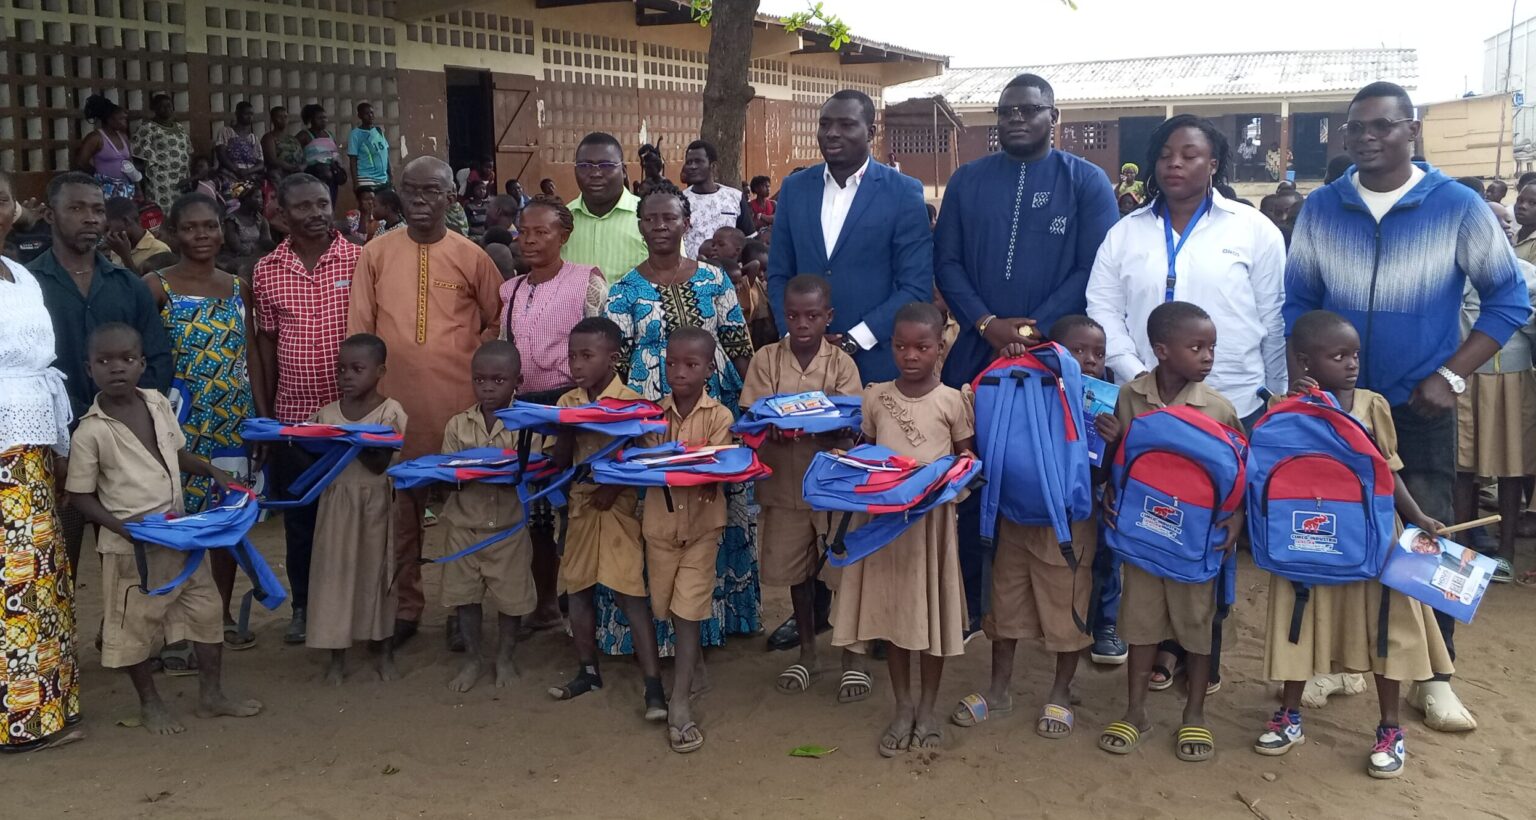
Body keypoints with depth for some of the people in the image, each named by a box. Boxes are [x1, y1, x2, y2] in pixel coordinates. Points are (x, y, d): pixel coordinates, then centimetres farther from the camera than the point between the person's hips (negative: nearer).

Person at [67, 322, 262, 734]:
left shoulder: (158, 404, -1)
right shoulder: (91, 432, -16)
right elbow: (80, 496, -10)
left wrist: (212, 471, 1)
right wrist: (122, 525, -24)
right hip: (130, 545, -5)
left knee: (205, 607, 12)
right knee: (136, 624, 7)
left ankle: (211, 694, 26)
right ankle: (150, 704, 26)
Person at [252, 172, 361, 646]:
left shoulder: (360, 260, -4)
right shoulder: (266, 271, 3)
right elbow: (266, 341, 10)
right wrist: (266, 410, 9)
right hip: (293, 414, 2)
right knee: (298, 514, 11)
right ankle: (303, 606, 25)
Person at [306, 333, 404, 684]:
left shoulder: (390, 412, -6)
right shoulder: (327, 414, 5)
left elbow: (381, 463, -15)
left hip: (376, 503, -3)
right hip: (337, 502, 3)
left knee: (378, 572, 7)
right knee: (335, 572, 3)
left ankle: (383, 652, 21)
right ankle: (337, 655, 15)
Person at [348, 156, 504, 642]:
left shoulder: (472, 257, 1)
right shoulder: (376, 254, 2)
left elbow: (498, 321, 12)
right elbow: (359, 329, 4)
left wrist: (475, 362, 1)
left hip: (459, 403, -1)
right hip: (394, 402, 1)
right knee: (398, 506, 9)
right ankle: (403, 606, 21)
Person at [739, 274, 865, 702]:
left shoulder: (841, 363, -4)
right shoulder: (765, 359, -1)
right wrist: (774, 426, -27)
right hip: (784, 482, 2)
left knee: (845, 569, 3)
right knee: (796, 570, 13)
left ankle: (851, 657, 20)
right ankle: (808, 651, 31)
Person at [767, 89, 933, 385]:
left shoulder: (904, 193, -5)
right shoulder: (794, 188, 6)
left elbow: (917, 288, -8)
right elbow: (779, 275, 10)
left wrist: (857, 338, -14)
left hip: (876, 362, -3)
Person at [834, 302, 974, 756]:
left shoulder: (952, 401, -3)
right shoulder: (875, 397, 4)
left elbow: (968, 458, 3)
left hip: (932, 517, -2)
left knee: (931, 610, 6)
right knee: (891, 610, 9)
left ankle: (928, 708, 24)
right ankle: (902, 707, 24)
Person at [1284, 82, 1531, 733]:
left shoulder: (1459, 207, -7)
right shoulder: (1320, 209, -1)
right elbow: (1297, 302, 7)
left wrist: (1451, 376, -10)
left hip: (1420, 408, -2)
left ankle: (1433, 677, 15)